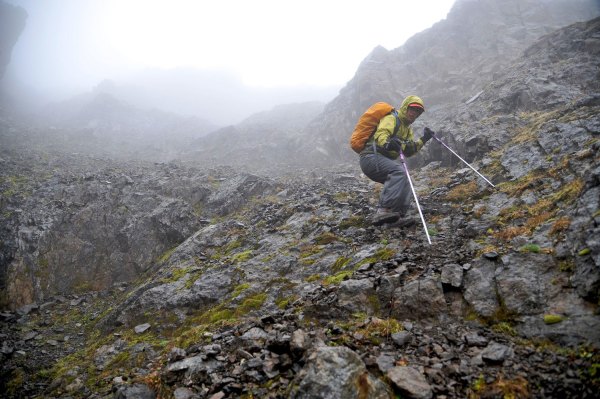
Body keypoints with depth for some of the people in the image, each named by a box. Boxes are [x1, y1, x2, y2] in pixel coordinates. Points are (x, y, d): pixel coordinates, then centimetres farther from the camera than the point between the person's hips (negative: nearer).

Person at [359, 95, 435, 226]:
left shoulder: (407, 128, 23)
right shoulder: (391, 119, -5)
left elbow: (408, 151, 16)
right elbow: (380, 134, -26)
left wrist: (423, 140, 4)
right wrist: (386, 143, -48)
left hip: (383, 160, 10)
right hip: (371, 157, -10)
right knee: (399, 171, -30)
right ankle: (384, 210, -41)